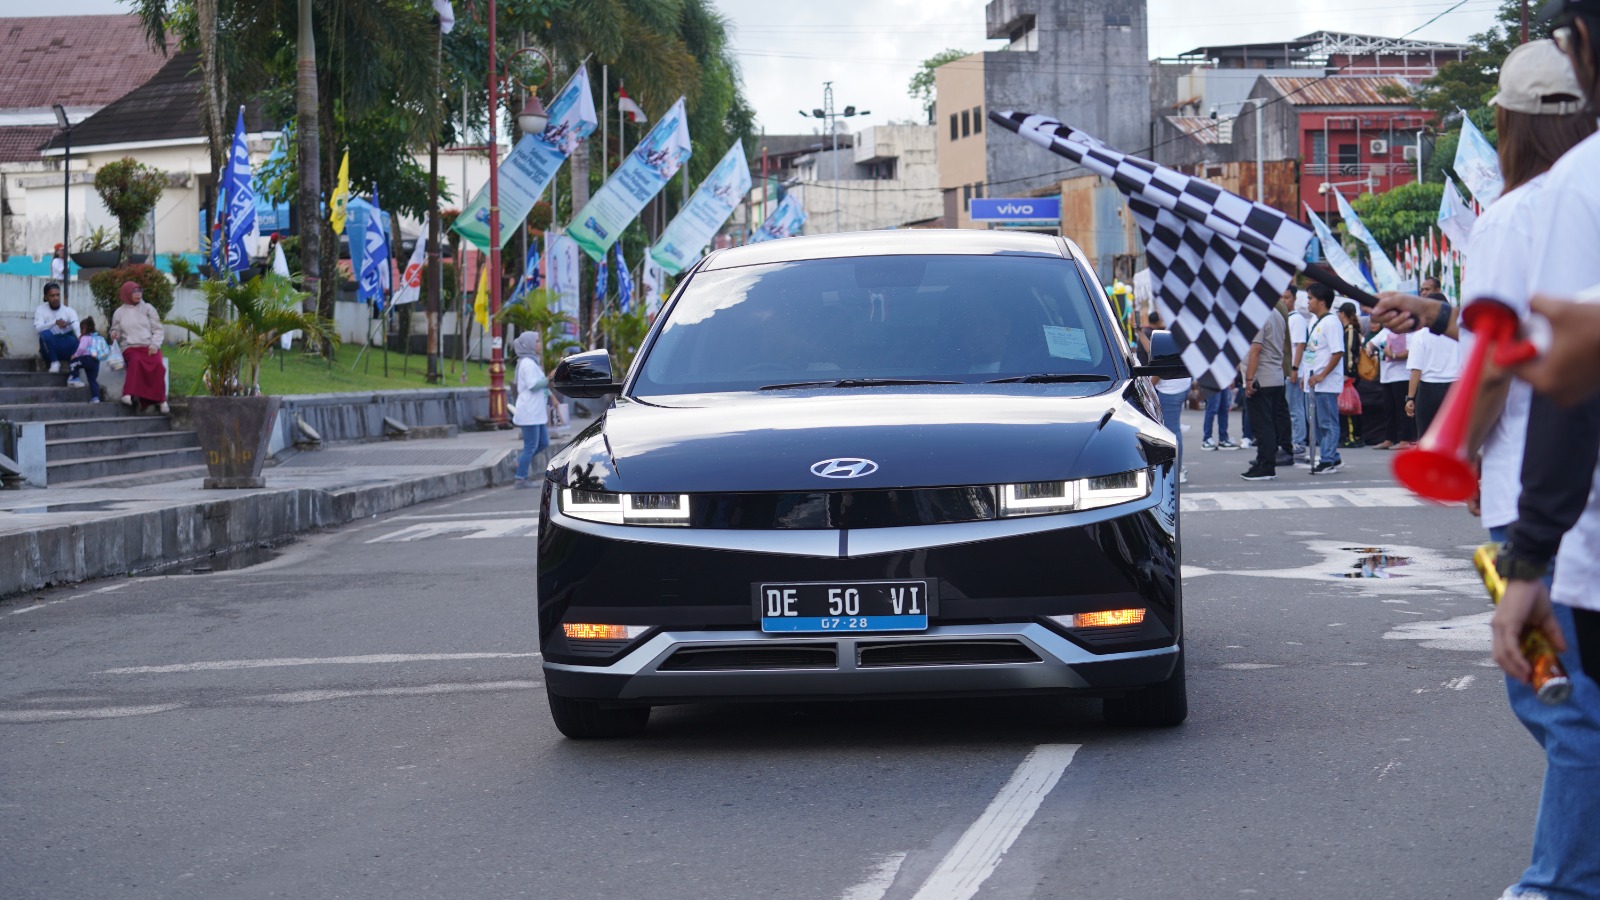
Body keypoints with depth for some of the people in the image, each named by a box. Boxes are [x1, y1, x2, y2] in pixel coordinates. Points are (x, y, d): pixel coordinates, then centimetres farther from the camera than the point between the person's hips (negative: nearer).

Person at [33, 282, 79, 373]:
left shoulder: (69, 310, 0)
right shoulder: (41, 309, -1)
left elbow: (77, 327, -19)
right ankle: (54, 362, -15)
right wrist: (55, 322, -34)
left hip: (66, 348, -1)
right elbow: (38, 328, -18)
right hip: (50, 349, 1)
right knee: (45, 334, -33)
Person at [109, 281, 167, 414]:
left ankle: (159, 399, -26)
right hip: (130, 347, -1)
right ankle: (131, 395, -46)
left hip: (149, 347, 1)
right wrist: (115, 335, -4)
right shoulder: (119, 312, 15)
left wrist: (155, 345, -7)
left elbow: (157, 330, 10)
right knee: (136, 361, -37)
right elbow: (115, 332, 22)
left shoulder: (148, 308, 14)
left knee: (158, 364, -32)